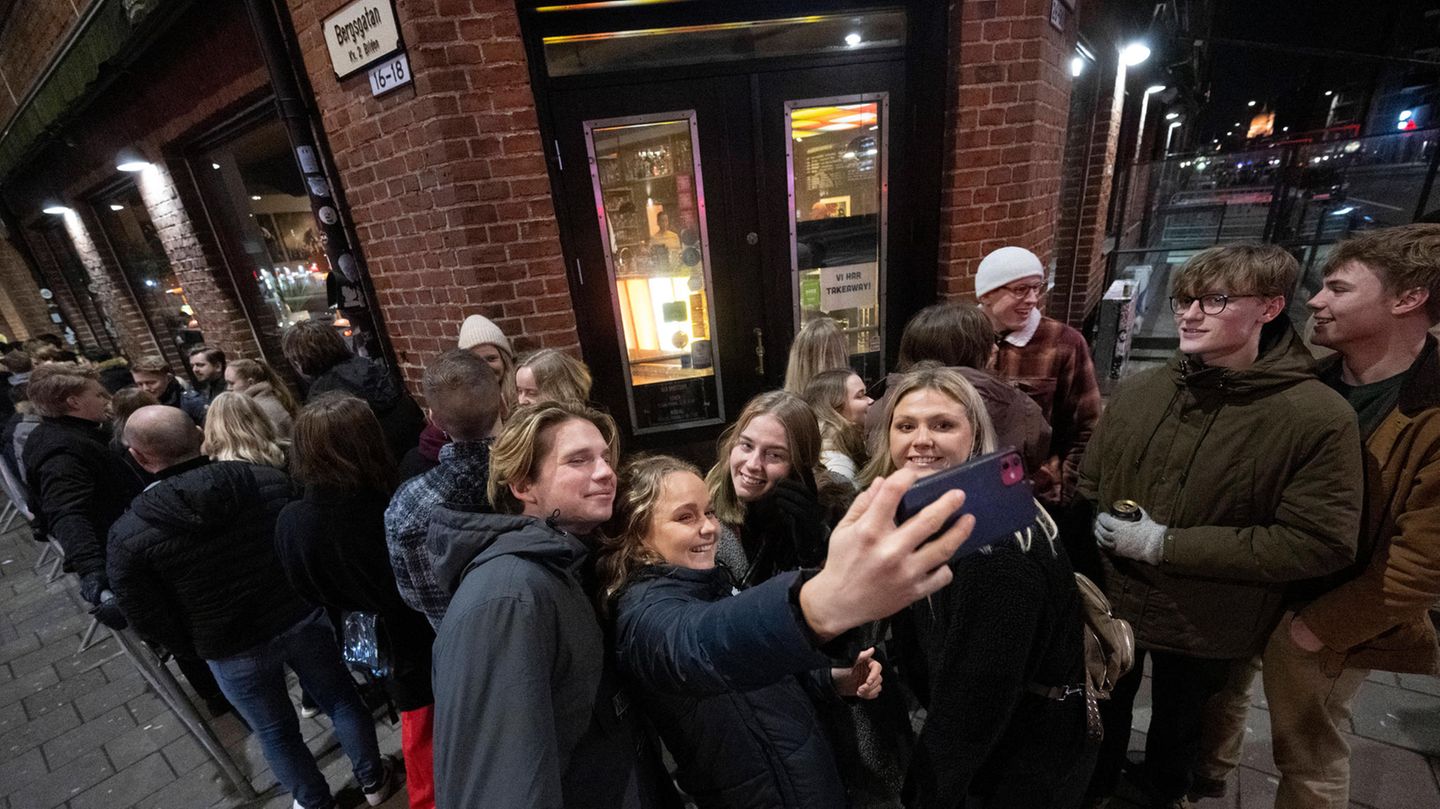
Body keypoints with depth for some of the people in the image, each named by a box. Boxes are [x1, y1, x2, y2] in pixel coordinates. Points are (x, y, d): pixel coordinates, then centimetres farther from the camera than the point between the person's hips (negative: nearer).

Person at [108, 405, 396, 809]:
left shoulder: (128, 535, -18)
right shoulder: (270, 479, -14)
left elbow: (150, 621, -9)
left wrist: (200, 647, 10)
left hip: (233, 651, -1)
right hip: (302, 618, 1)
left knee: (275, 731, 22)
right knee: (340, 698, 22)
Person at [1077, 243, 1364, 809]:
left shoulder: (1319, 417, -17)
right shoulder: (1138, 391, -8)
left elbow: (1322, 543, -19)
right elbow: (1090, 486, 1)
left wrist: (1165, 544, -24)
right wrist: (1098, 531, -15)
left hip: (1207, 629, -2)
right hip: (1112, 602, 2)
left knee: (1179, 724, 28)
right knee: (1106, 712, 26)